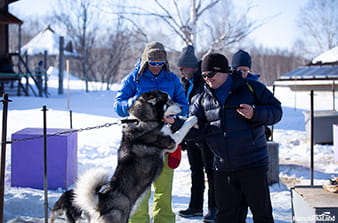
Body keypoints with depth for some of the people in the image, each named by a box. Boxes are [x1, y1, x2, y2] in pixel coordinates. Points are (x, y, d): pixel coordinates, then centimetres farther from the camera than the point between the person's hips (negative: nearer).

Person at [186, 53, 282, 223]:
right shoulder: (202, 100, 8)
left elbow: (276, 111, 0)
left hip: (253, 165, -3)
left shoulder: (251, 88, -2)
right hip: (222, 168, 4)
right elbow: (193, 130, 0)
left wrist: (255, 113, -19)